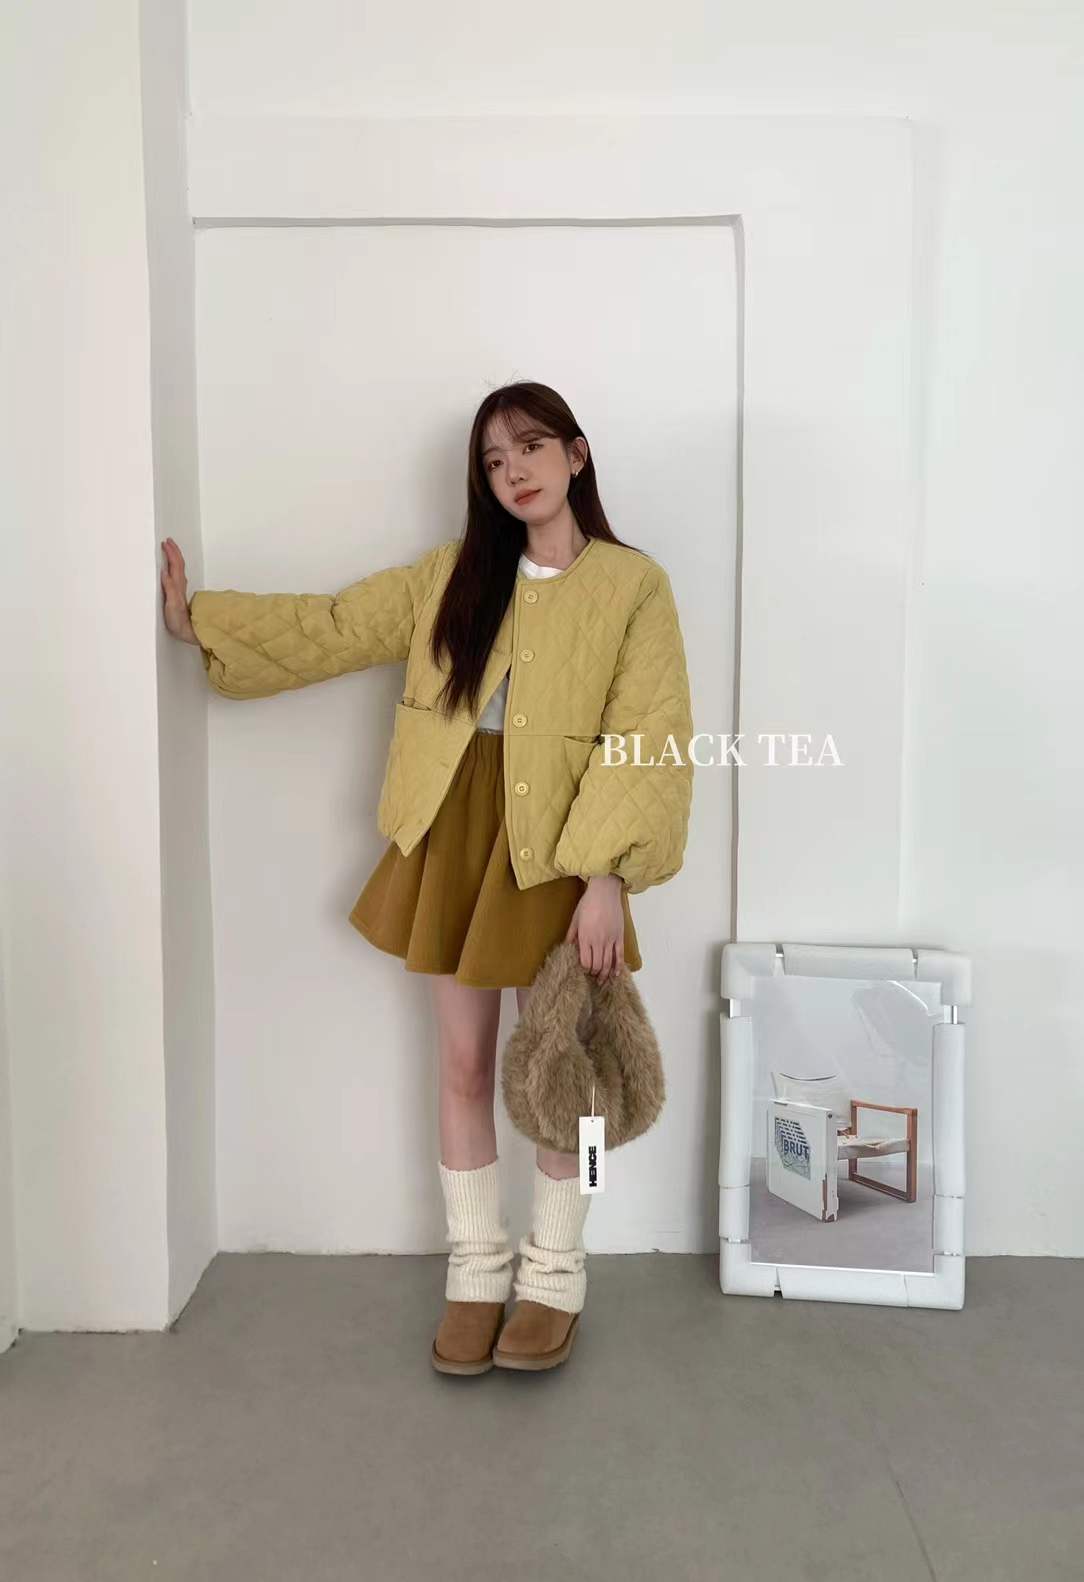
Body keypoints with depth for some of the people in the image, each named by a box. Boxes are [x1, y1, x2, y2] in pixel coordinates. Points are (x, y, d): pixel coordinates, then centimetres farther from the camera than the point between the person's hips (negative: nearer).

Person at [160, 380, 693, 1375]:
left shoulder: (632, 584, -4)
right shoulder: (452, 574, 9)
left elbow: (649, 742, -11)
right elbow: (333, 627, 8)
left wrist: (609, 875, -18)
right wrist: (198, 620, 4)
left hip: (555, 853, -3)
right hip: (452, 840, 4)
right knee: (465, 1065, 11)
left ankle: (554, 1273, 29)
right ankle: (476, 1269, 29)